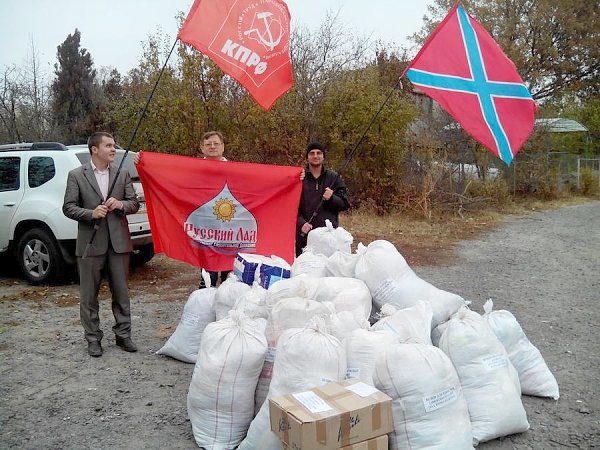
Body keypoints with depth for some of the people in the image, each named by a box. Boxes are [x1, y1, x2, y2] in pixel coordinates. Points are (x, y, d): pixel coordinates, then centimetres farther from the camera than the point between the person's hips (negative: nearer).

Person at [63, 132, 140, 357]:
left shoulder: (123, 174, 7)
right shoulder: (76, 175, 1)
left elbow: (134, 203, 6)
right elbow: (68, 207, -1)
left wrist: (121, 204, -14)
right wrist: (91, 213, -17)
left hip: (118, 241, 2)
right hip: (90, 243, -2)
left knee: (121, 292, 9)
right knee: (89, 295, 7)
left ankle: (123, 335, 21)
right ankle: (93, 338, 20)